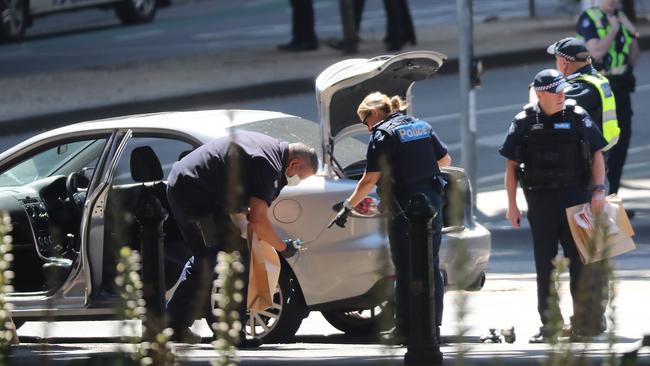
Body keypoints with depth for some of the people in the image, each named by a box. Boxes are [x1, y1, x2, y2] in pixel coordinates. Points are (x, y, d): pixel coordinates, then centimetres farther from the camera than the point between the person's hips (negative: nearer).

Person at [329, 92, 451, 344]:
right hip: (432, 204, 7)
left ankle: (405, 330, 0)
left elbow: (370, 179, -12)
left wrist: (348, 206, -6)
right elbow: (445, 160, 19)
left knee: (405, 270, -1)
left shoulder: (383, 134, -8)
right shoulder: (422, 127, 13)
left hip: (405, 209, -6)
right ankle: (432, 327, 9)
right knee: (430, 266, 10)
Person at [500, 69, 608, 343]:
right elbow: (511, 166, 6)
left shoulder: (577, 116, 1)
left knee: (579, 259, -1)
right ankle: (548, 324, 11)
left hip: (575, 197, -1)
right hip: (540, 202, 1)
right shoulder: (524, 123, 2)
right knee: (544, 266, 5)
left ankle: (582, 320, 7)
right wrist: (512, 205, 2)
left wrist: (598, 190, -8)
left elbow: (597, 155, 4)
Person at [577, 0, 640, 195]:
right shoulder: (588, 19, -8)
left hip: (620, 89, 7)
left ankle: (612, 195, 16)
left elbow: (634, 60, 14)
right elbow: (596, 51, -22)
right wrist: (614, 30, -14)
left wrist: (633, 35, -2)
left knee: (621, 141, 7)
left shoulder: (621, 19, 11)